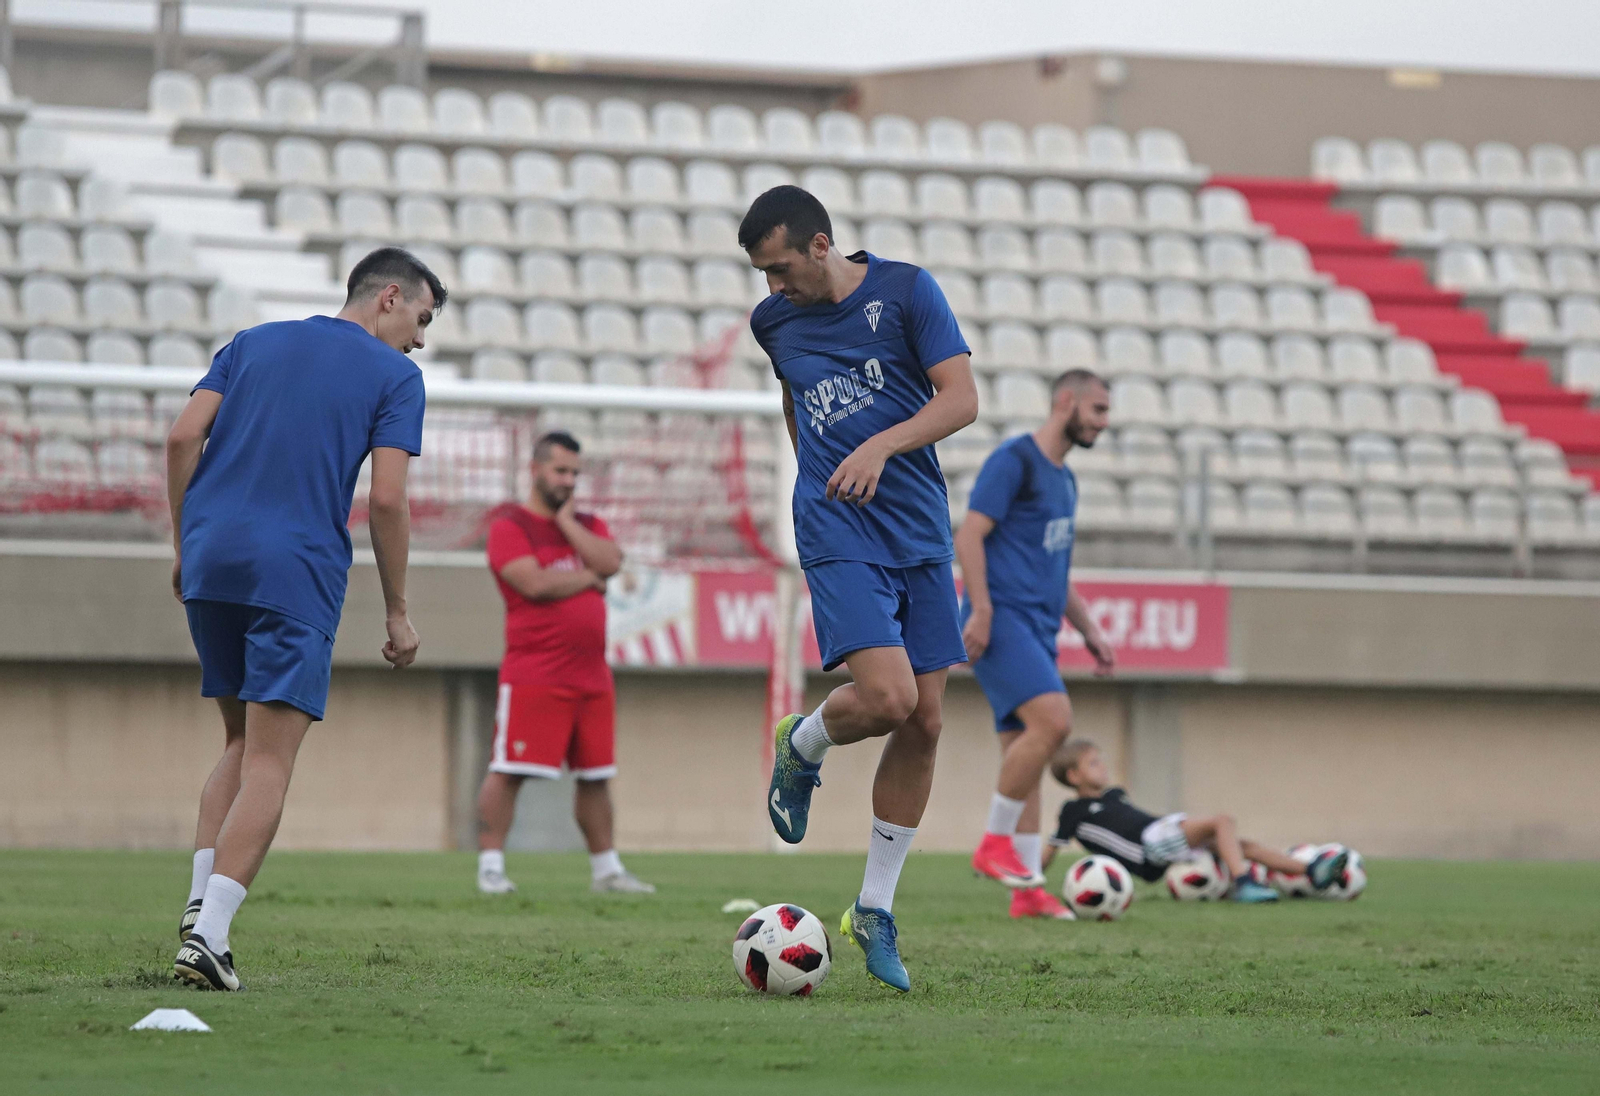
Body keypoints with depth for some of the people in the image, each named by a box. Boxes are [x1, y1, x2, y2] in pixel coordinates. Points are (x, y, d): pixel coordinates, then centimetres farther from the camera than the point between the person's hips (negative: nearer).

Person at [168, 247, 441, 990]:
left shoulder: (253, 343, 18)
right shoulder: (395, 377, 5)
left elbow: (182, 439, 7)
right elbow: (386, 500, -4)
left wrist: (184, 549, 14)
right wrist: (397, 613, 3)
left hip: (211, 562, 5)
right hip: (297, 574, -5)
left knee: (241, 743, 20)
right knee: (268, 762, -5)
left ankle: (199, 904, 5)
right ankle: (210, 935, -18)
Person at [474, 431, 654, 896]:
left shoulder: (588, 525, 17)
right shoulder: (510, 526, -2)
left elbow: (610, 562, -3)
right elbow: (535, 583, -17)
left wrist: (565, 519, -2)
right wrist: (587, 577, -3)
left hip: (591, 677, 6)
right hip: (534, 677, -6)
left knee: (596, 776, 10)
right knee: (508, 771, -9)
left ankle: (605, 868, 17)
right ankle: (491, 865, -6)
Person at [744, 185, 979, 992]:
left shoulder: (905, 290, -3)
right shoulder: (773, 320, 5)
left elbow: (961, 398, -10)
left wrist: (881, 445, -24)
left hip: (920, 533, 1)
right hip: (839, 539, -1)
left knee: (923, 723, 0)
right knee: (888, 696, -22)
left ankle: (875, 910, 12)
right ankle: (799, 750, 11)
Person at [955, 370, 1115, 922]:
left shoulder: (1063, 479, 22)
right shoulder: (1013, 461, -6)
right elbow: (969, 536, -13)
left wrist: (1089, 631, 25)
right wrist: (980, 610, -21)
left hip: (1036, 629, 9)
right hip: (1003, 619, -9)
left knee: (1024, 753, 5)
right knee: (1053, 720, -25)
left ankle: (1028, 889, 2)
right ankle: (995, 841, -15)